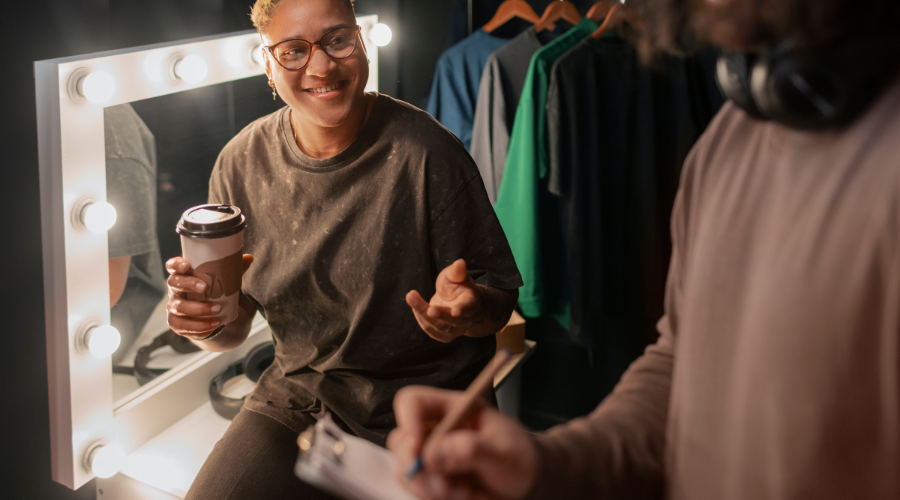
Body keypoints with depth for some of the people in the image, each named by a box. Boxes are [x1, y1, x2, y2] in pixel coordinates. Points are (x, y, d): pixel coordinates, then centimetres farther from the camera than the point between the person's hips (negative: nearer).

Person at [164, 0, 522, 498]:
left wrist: (469, 311, -30)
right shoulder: (242, 163, -1)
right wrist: (206, 323, -16)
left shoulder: (425, 152, -14)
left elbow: (501, 297, -8)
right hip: (293, 396, 4)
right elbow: (233, 329, 7)